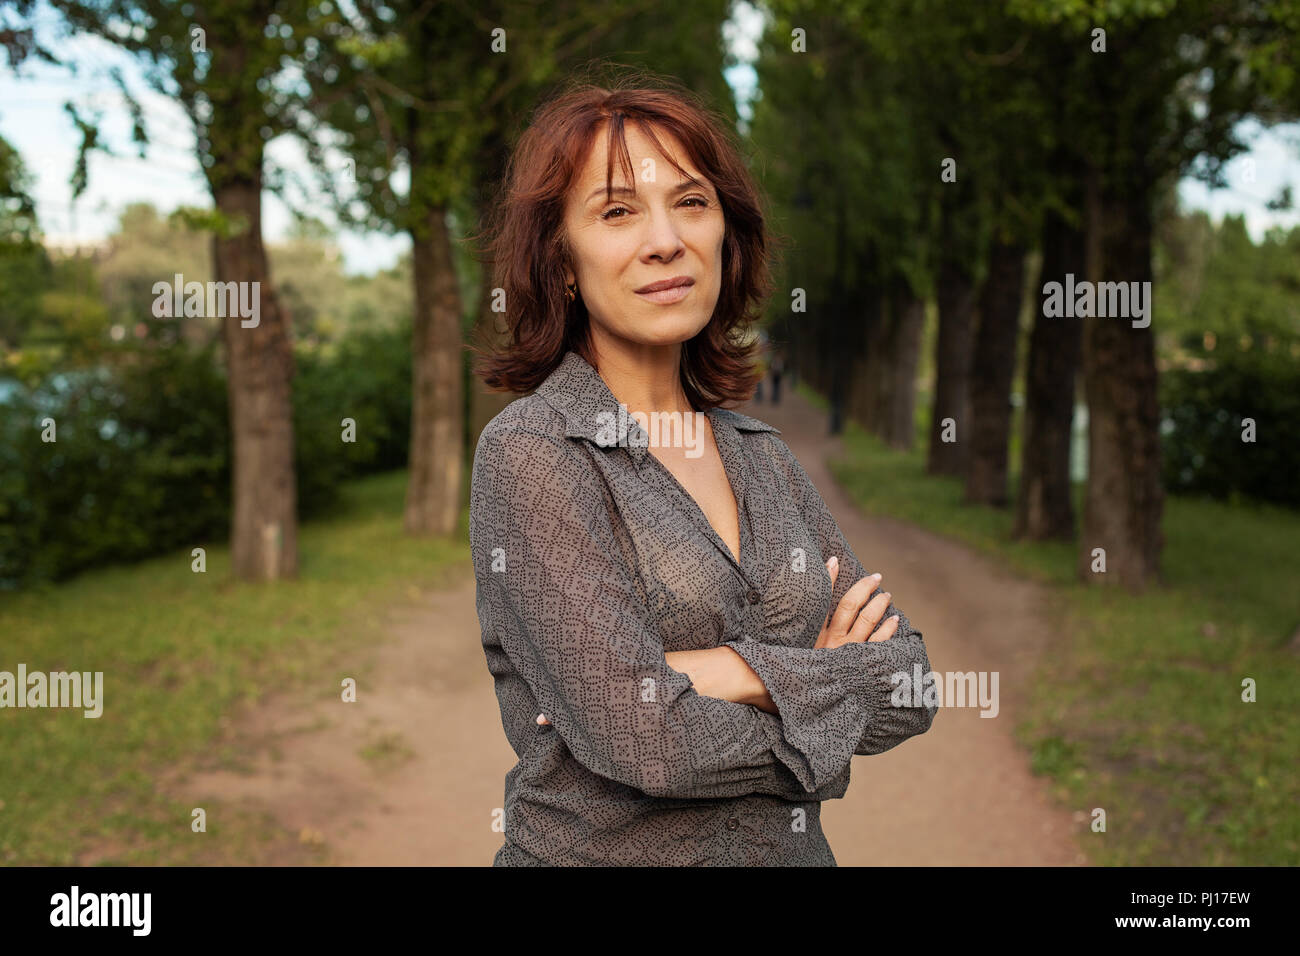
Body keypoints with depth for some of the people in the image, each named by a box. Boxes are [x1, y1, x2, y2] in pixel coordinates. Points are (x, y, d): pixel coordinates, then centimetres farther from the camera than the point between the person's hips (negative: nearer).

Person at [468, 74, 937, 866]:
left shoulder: (764, 456, 3)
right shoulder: (531, 454, -15)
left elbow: (913, 683, -3)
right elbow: (640, 738, -23)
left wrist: (744, 674, -18)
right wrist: (836, 685, -11)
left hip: (795, 848, 5)